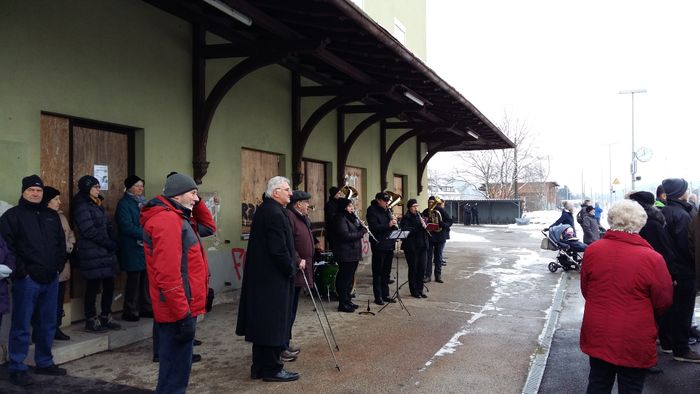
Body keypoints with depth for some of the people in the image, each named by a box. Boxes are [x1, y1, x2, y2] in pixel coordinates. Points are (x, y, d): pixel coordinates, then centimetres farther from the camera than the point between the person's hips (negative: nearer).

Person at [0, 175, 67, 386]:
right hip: (27, 280, -6)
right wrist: (22, 271, -14)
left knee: (48, 324, 13)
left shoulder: (52, 215, 15)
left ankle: (44, 362, 26)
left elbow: (61, 242, 19)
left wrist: (59, 265, 8)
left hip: (51, 279, 6)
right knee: (21, 326, -1)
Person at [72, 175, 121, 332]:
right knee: (93, 286, 0)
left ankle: (106, 317, 22)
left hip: (105, 252, 8)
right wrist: (109, 243, -11)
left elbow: (108, 226, 16)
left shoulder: (97, 205, 17)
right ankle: (91, 321, 10)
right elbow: (90, 231, -16)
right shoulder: (81, 207, -10)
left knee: (109, 284, 10)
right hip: (92, 254, -8)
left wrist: (113, 243, 1)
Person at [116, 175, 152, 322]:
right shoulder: (124, 204, -6)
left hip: (147, 247, 7)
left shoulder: (143, 202, 17)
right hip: (133, 249, -7)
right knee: (134, 280, -2)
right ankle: (130, 311, 7)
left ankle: (146, 307, 19)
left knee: (146, 278, 10)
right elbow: (127, 227, -15)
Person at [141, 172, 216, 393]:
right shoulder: (167, 220, -18)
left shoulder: (177, 218, 15)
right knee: (176, 368, -2)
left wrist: (197, 204, 13)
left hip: (180, 308, 10)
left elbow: (209, 228, 29)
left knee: (176, 365, 20)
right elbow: (168, 274, -25)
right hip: (178, 311, -10)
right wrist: (183, 314, -23)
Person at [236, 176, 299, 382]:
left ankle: (259, 367, 25)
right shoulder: (275, 214, -19)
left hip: (260, 276, 10)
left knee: (263, 323, 16)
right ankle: (272, 369, 11)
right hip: (274, 279, -10)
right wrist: (291, 270, -10)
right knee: (274, 324, 1)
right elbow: (279, 249, -23)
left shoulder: (264, 208, 12)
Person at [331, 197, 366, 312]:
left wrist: (361, 226, 1)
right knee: (344, 278, -4)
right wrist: (362, 232, -15)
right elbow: (346, 235, -22)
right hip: (346, 254, -9)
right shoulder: (340, 219, -14)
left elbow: (358, 230, 22)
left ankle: (347, 300, 25)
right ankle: (343, 304, 2)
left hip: (354, 253, 9)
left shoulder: (352, 217, 16)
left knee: (349, 278, 15)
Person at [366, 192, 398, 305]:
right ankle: (378, 297, 7)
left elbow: (392, 226, 20)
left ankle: (385, 295, 22)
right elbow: (373, 227, -19)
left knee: (386, 272, 13)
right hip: (379, 245, -7)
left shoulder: (387, 210, 15)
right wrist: (388, 225, -26)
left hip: (389, 244, 7)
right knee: (378, 272, 1)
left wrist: (394, 223, -3)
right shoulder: (372, 211, -9)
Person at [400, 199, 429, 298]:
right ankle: (414, 291, 11)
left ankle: (420, 290, 18)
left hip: (422, 246, 6)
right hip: (411, 247, -6)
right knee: (413, 269, 2)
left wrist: (425, 226, -5)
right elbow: (405, 230, -19)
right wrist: (419, 227, -22)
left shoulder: (420, 216, 14)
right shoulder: (406, 218, -6)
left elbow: (426, 228, 18)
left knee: (422, 269, 8)